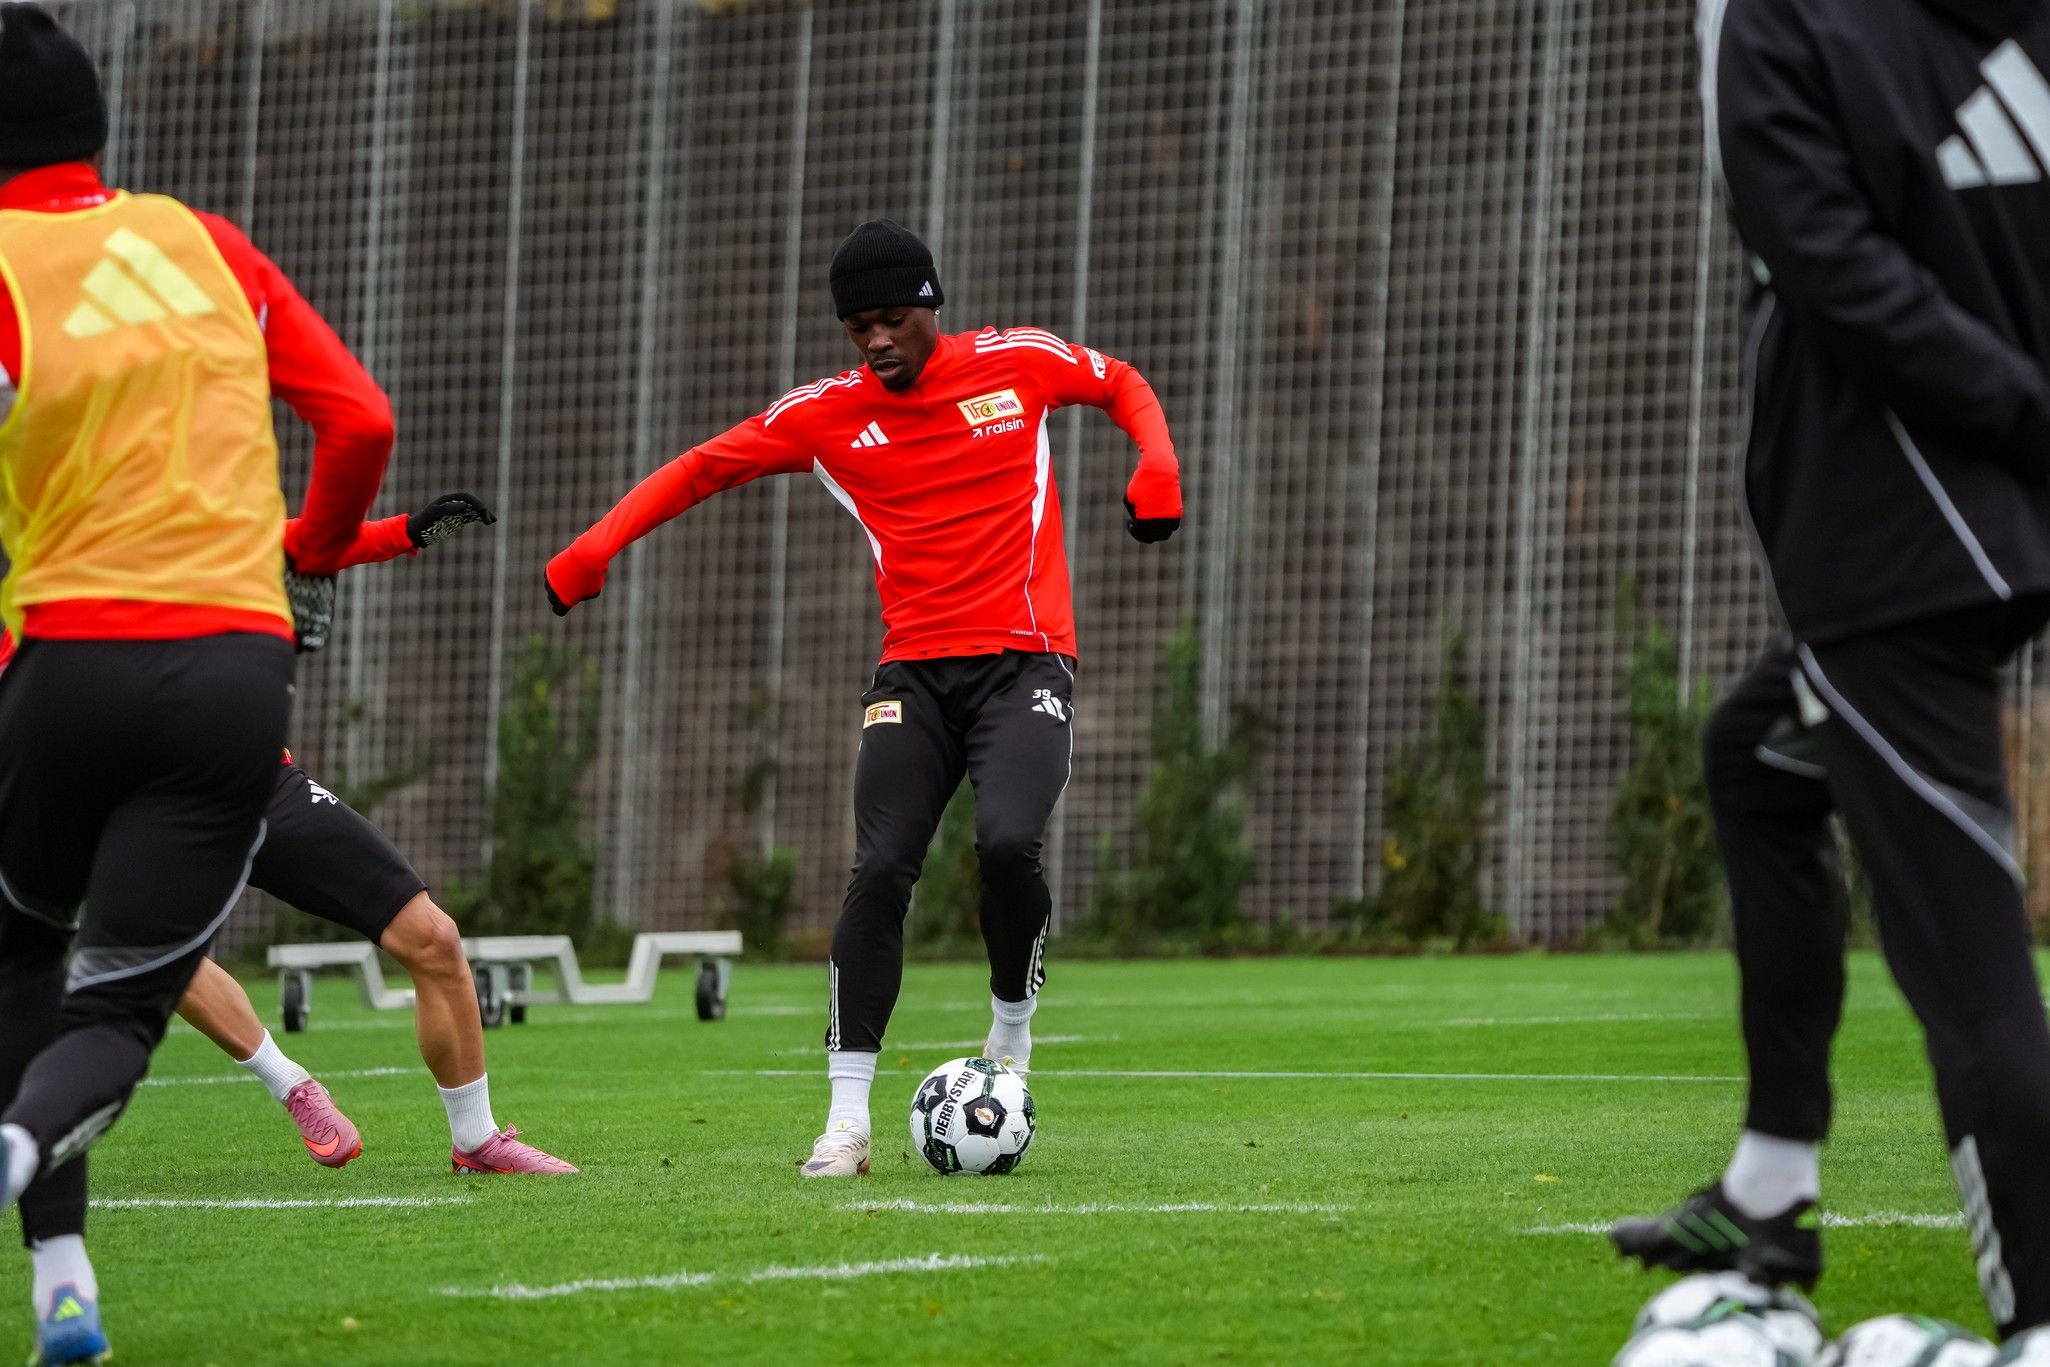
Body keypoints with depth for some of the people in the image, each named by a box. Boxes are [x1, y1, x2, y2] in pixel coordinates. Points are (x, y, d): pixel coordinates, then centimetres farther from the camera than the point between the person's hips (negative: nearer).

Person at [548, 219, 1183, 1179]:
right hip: (915, 670, 2)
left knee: (1007, 842, -26)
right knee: (879, 871, -14)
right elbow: (703, 467, 9)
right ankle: (846, 1120, -12)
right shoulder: (827, 415, 5)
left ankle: (1012, 1027, 3)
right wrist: (596, 548, -3)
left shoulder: (1018, 362, 3)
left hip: (1025, 658, -2)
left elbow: (1122, 385, 20)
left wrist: (1157, 467, 0)